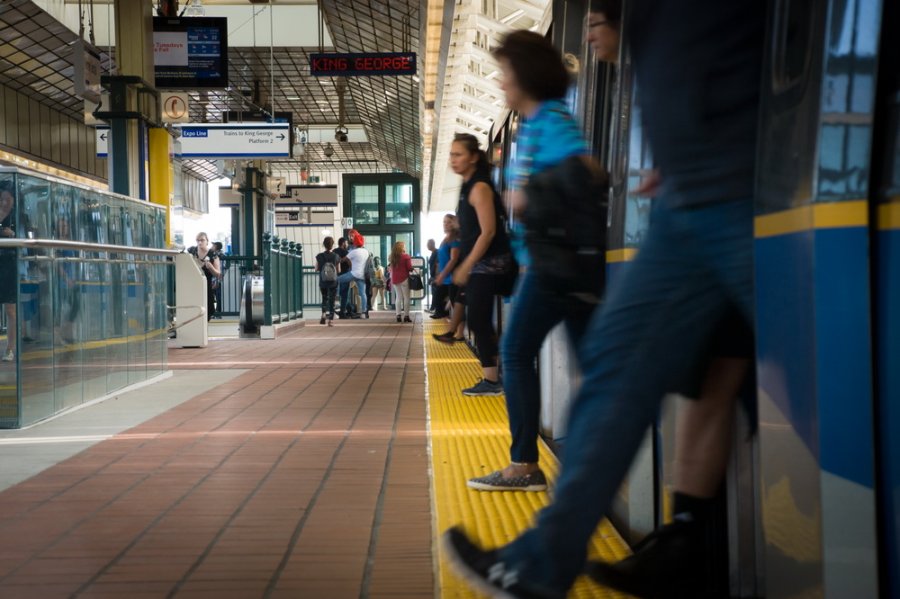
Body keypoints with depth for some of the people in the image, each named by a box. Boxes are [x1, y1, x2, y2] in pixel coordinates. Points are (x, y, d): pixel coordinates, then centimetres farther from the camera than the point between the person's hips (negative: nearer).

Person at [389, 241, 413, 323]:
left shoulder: (392, 257, 6)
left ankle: (398, 315, 5)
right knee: (406, 297, 1)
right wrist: (412, 270, 8)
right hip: (404, 279, -5)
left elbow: (391, 268, 8)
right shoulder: (406, 256, -8)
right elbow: (410, 268, -11)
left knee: (398, 297, 10)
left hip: (394, 279, 5)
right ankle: (406, 316, -2)